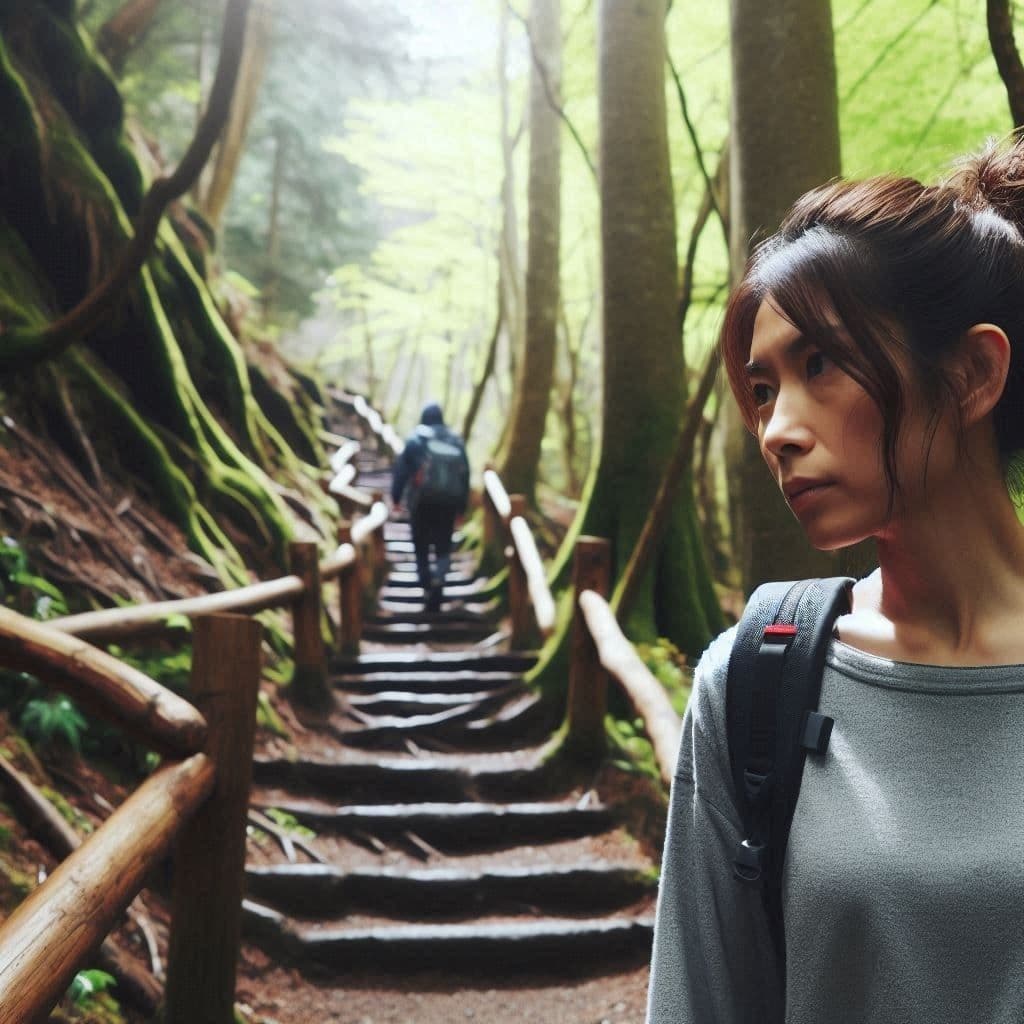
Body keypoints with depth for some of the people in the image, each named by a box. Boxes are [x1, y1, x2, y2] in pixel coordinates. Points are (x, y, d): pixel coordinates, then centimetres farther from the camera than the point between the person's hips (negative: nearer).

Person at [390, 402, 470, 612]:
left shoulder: (415, 439, -1)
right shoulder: (456, 441, 8)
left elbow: (401, 470, -5)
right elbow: (465, 475, 8)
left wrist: (396, 497, 3)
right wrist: (462, 507, 12)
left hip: (421, 502, -2)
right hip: (448, 503, 2)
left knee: (421, 548, 9)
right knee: (443, 547, 8)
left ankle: (427, 586, 4)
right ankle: (439, 578, -19)